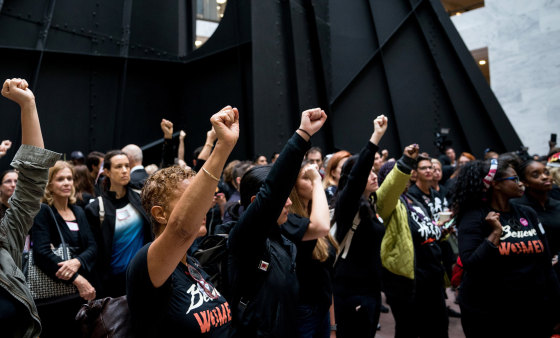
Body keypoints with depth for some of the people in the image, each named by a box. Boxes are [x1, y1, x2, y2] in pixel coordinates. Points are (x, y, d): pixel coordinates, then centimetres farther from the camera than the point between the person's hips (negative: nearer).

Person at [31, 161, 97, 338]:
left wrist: (77, 262, -19)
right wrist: (77, 279, -24)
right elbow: (42, 252, -19)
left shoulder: (78, 211, 11)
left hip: (83, 291, 5)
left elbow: (92, 247, 3)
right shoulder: (42, 211, -6)